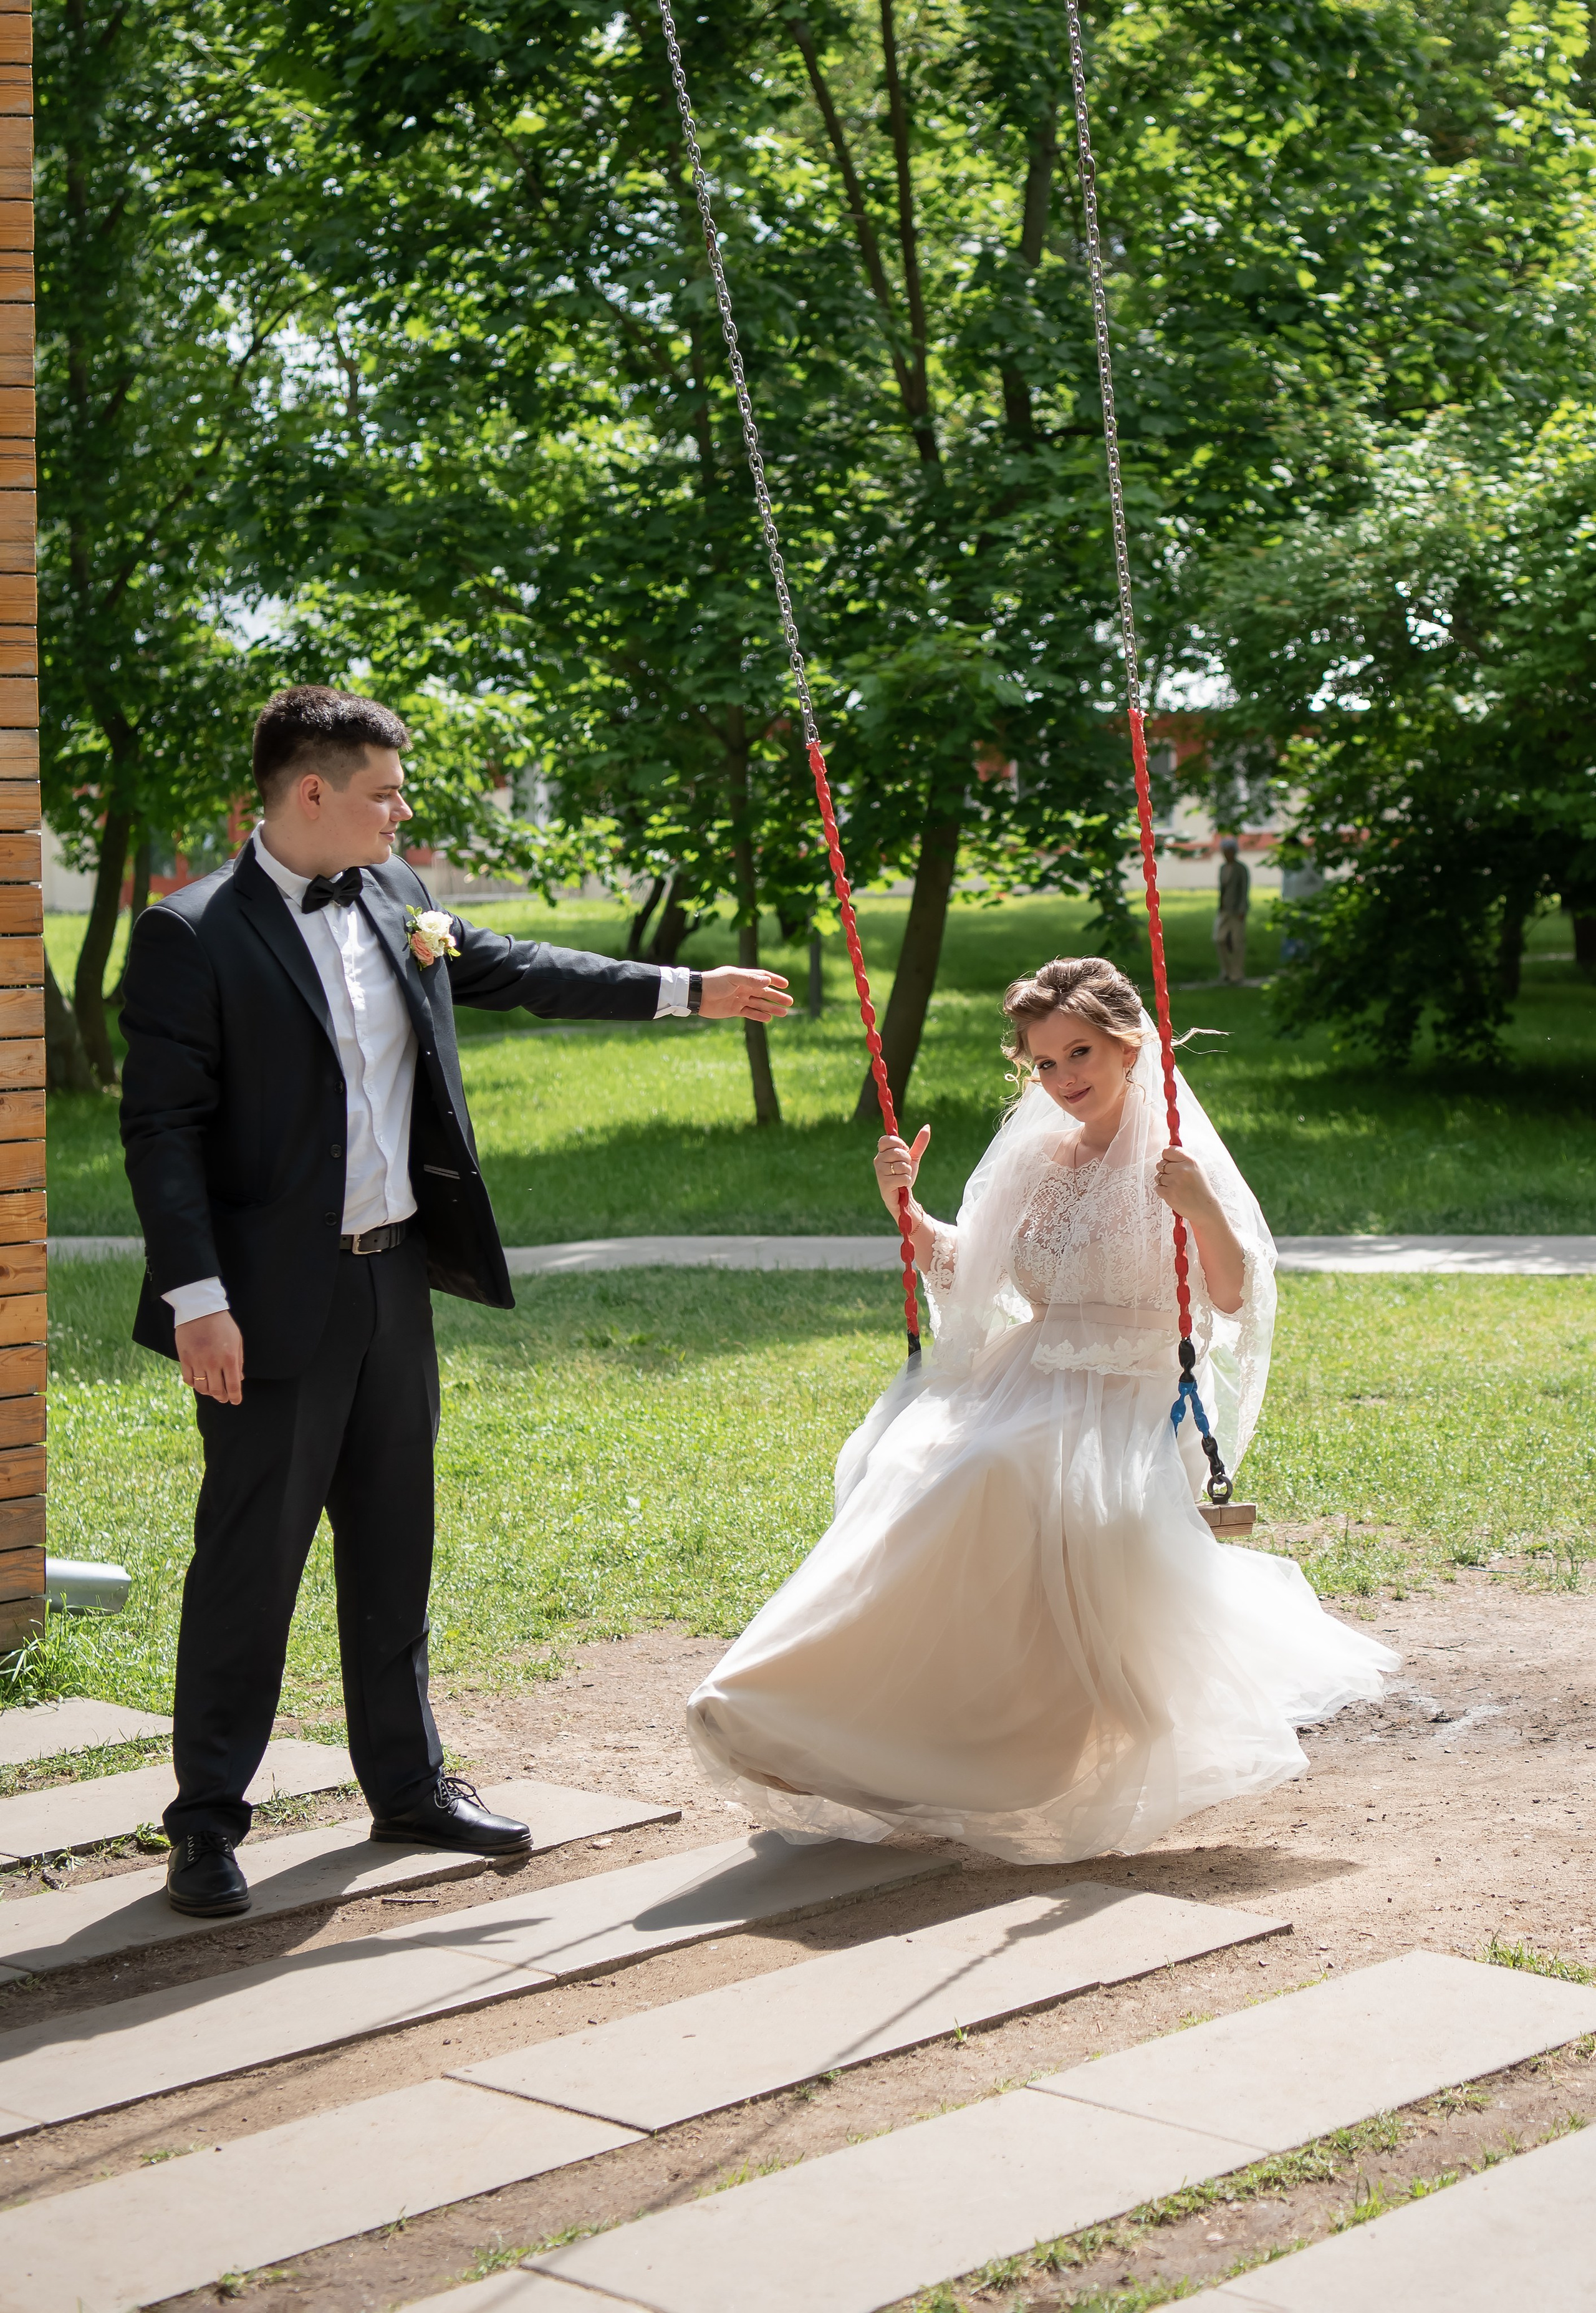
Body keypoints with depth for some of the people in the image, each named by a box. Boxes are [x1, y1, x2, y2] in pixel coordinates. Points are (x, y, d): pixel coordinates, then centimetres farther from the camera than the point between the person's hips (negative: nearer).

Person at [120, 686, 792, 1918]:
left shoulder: (395, 898, 8)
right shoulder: (193, 937, -12)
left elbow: (517, 971, 21)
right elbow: (162, 1126, -14)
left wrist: (690, 991, 22)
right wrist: (196, 1299, -19)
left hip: (394, 1279, 7)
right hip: (276, 1300, -7)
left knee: (393, 1546, 16)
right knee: (251, 1554, -1)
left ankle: (408, 1782, 28)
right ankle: (208, 1821, 10)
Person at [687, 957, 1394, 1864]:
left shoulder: (1174, 1159, -3)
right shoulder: (1034, 1158, 15)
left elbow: (1231, 1299, -12)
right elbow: (962, 1272, 25)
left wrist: (1202, 1210, -27)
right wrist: (904, 1207, 11)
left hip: (1129, 1397, -6)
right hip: (1025, 1376, 6)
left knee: (1006, 1474, -34)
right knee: (914, 1463, -20)